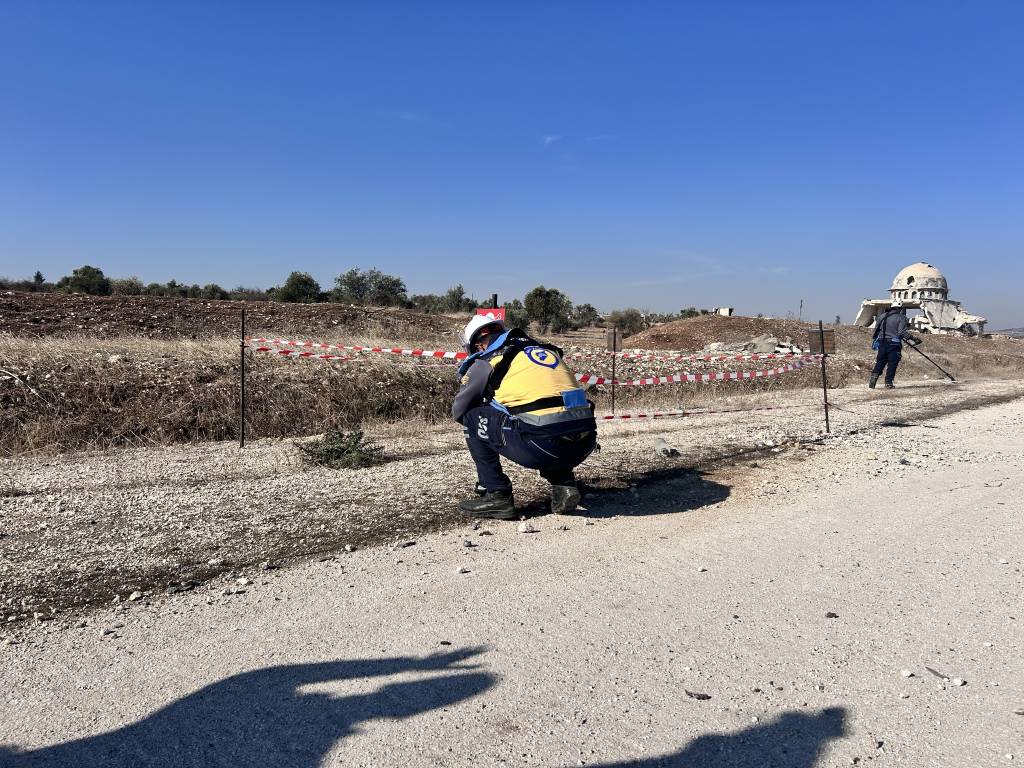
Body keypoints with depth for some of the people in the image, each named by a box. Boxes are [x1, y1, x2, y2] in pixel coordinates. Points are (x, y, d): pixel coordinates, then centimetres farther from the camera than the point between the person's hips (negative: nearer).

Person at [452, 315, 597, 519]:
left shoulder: (485, 362, 8)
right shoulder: (546, 348, 24)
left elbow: (458, 412, 19)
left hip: (542, 446, -6)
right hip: (585, 444, 6)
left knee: (473, 418, 13)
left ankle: (496, 495, 11)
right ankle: (564, 485, 21)